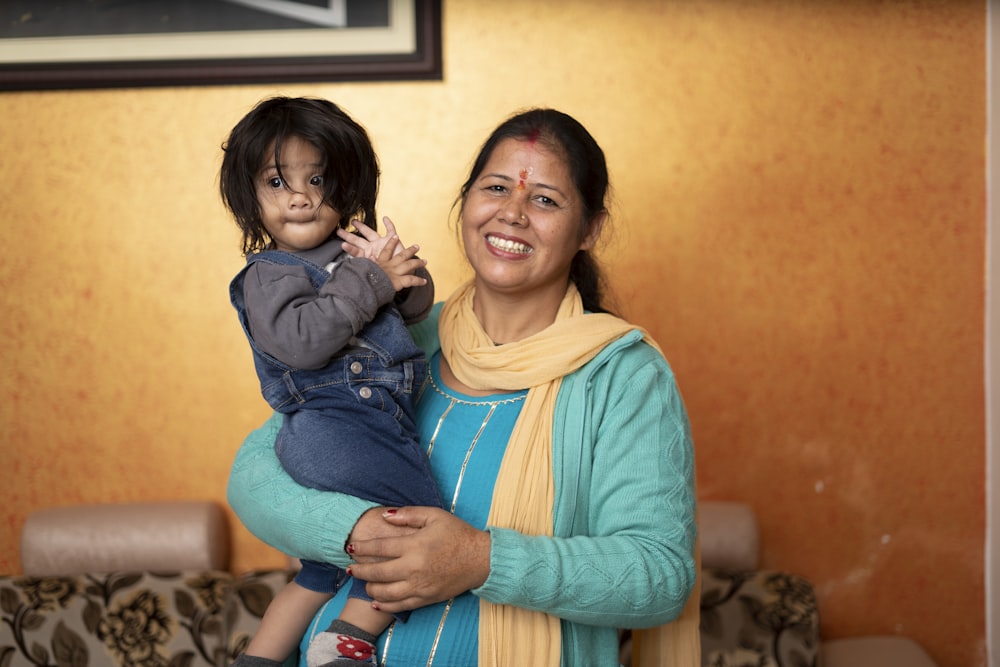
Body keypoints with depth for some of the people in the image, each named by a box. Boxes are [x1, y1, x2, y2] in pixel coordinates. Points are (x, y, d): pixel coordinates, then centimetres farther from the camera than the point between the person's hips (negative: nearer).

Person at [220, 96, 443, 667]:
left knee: (326, 570, 18)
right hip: (333, 429, -8)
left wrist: (405, 272, -2)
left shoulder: (352, 256, 17)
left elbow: (417, 308, 21)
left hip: (383, 423, 8)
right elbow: (301, 340, -22)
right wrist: (371, 282, -17)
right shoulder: (269, 276, -4)